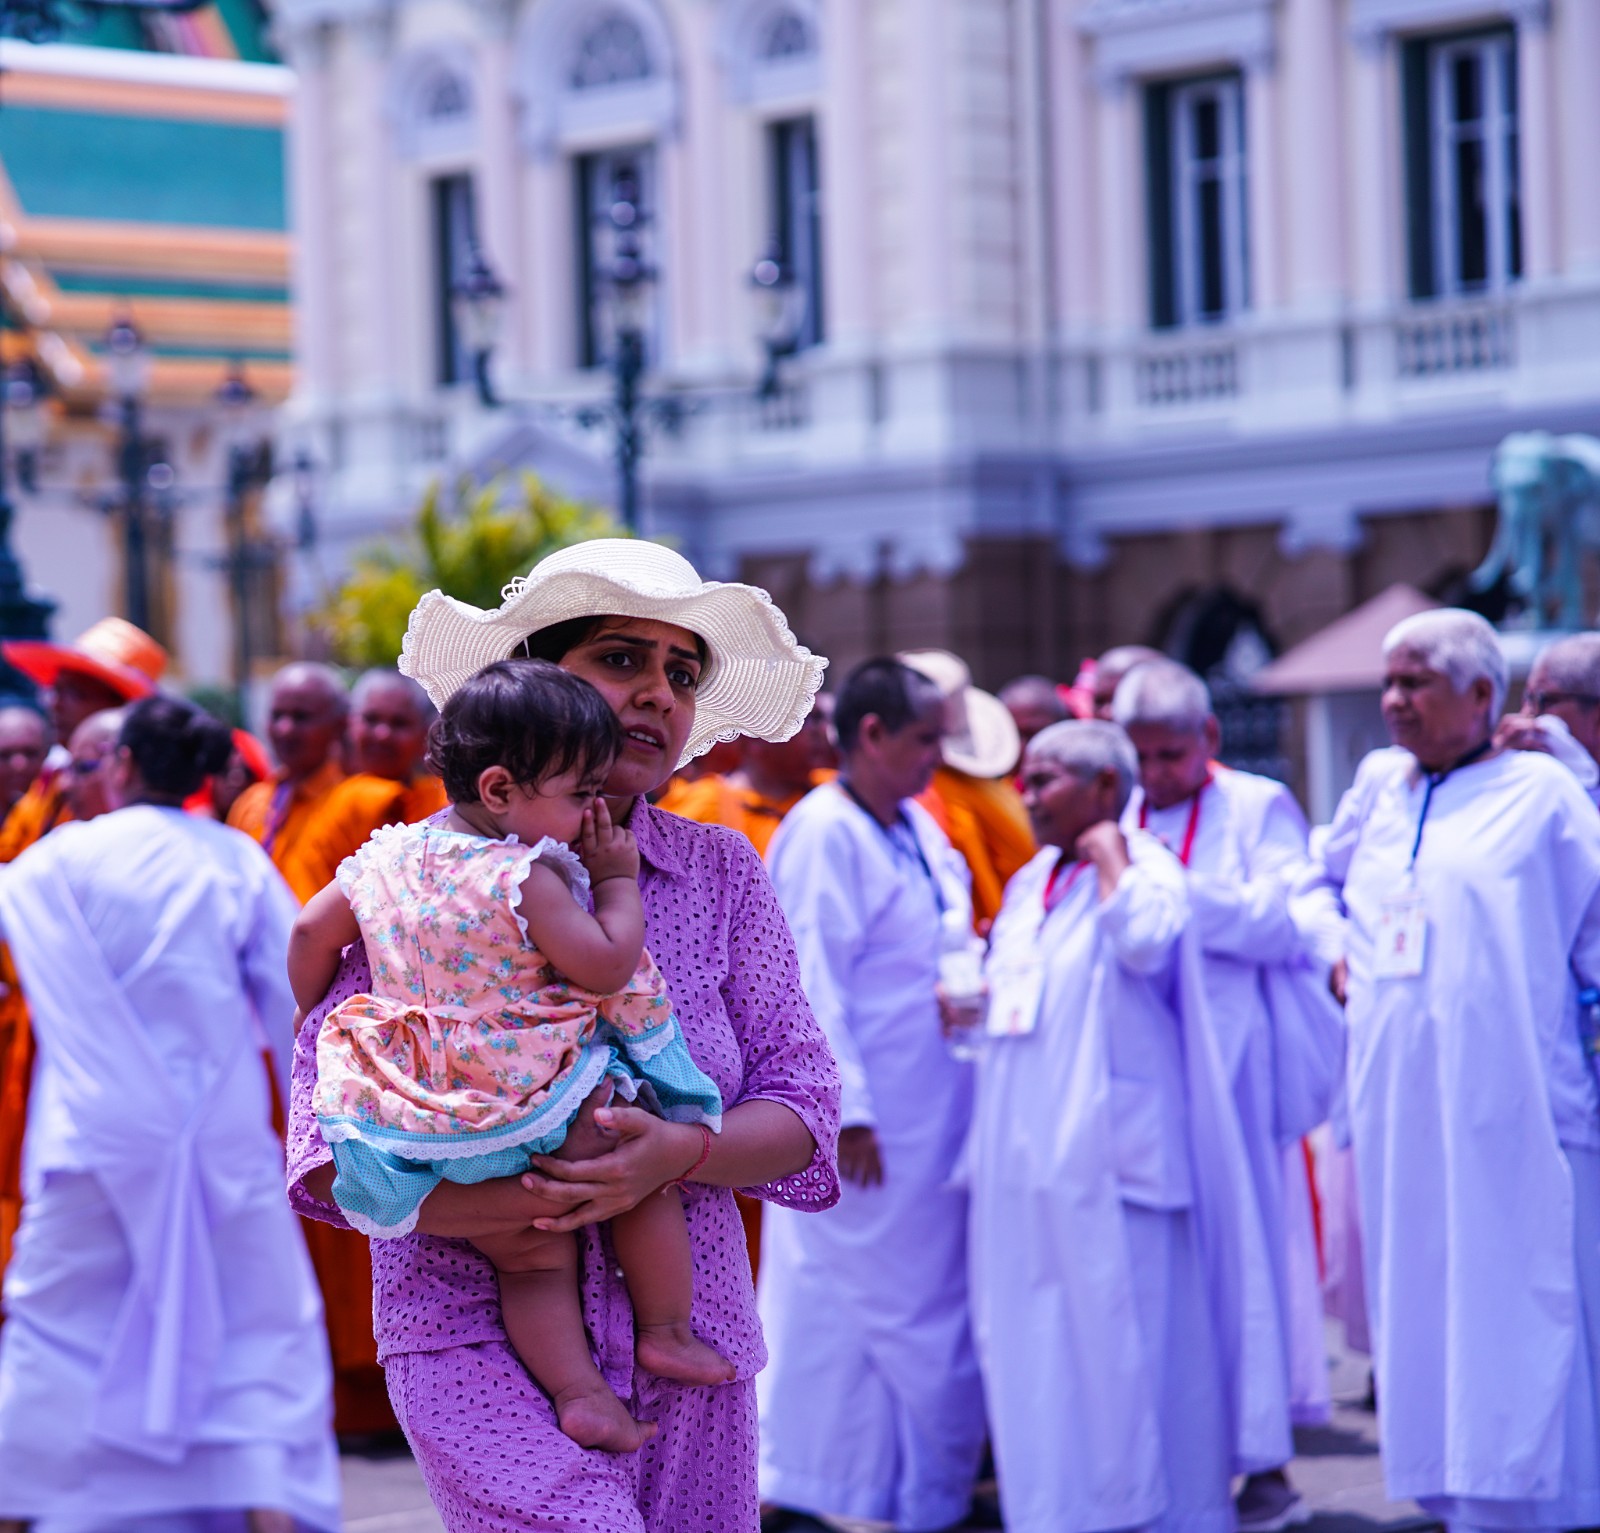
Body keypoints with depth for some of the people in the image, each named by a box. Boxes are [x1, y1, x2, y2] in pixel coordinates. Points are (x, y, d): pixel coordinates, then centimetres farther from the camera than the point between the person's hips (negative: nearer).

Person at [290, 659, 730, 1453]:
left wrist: (311, 1015, 29)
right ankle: (666, 1333, 24)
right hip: (526, 1108, -7)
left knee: (535, 1259, 17)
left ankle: (577, 1390, 8)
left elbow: (312, 929, 13)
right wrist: (618, 881, -6)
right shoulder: (528, 878, -20)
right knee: (647, 1174, 17)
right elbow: (607, 967, -20)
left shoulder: (389, 855, 4)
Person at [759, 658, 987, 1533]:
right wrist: (845, 1109, -19)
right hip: (868, 1115, -8)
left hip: (933, 1110, 8)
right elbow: (813, 982, -17)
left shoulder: (918, 829, 12)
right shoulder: (823, 833, -13)